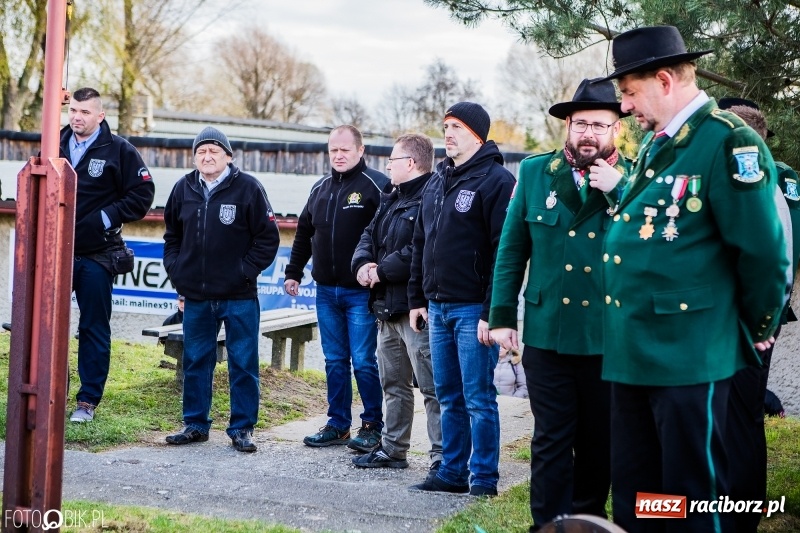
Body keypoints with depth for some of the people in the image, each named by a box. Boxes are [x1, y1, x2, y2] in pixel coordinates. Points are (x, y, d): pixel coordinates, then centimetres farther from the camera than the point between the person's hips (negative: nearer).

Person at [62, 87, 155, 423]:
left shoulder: (119, 151, -4)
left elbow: (142, 194, -4)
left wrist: (106, 218, -13)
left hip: (96, 256, -4)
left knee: (94, 329, 4)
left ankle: (88, 401, 11)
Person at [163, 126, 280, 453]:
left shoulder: (248, 188, -5)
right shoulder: (183, 189, 7)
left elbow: (268, 239, -3)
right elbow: (171, 236, 19)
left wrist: (245, 272, -9)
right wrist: (176, 272, 8)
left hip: (239, 297, -4)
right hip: (196, 297, 4)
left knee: (243, 364, 2)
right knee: (196, 362, 11)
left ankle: (242, 428, 9)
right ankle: (196, 425, 22)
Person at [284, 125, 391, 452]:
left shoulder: (376, 185, -7)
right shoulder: (320, 189, 14)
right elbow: (304, 233, 21)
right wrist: (293, 272, 18)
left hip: (360, 292, -6)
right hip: (326, 291, 6)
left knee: (363, 361, -3)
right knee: (335, 361, 12)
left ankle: (373, 426, 9)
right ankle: (338, 424, 20)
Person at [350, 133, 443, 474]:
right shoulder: (392, 200, 18)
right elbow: (370, 236, 20)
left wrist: (381, 270, -15)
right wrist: (363, 264, -1)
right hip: (387, 307, 11)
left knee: (432, 387, -7)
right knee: (394, 385, 19)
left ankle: (442, 457, -4)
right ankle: (393, 449, 29)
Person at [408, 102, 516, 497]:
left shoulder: (495, 180, -10)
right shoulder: (437, 182, 15)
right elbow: (420, 244, 20)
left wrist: (492, 312, -19)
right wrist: (417, 298, 16)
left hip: (473, 310, -8)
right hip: (438, 307, 8)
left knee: (478, 398, -2)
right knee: (448, 397, 13)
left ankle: (483, 479, 6)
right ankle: (452, 472, 21)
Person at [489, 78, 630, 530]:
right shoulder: (536, 172, 4)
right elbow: (511, 250, 6)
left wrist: (618, 190, -18)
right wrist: (502, 316, 3)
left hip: (609, 337, 0)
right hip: (546, 334, 0)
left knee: (599, 442, 12)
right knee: (551, 440, 6)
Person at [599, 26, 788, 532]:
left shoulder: (728, 142, -14)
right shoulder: (654, 144, 13)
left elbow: (764, 252, -14)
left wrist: (756, 334, -5)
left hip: (688, 354, -8)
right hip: (631, 352, 8)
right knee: (633, 491, 16)